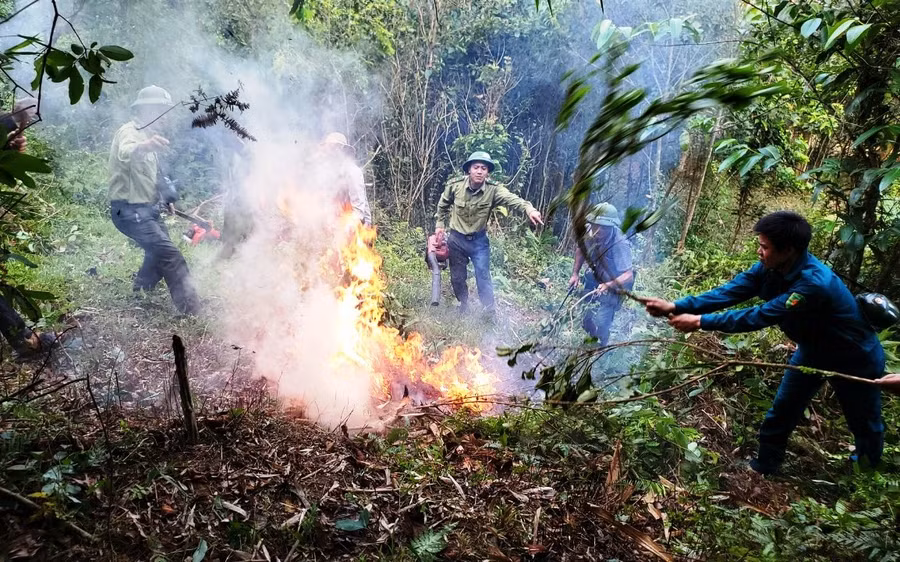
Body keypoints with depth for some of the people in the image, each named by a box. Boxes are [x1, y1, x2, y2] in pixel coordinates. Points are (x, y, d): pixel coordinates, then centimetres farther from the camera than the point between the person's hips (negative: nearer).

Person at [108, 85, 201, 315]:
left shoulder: (146, 135, 16)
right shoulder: (129, 131, -15)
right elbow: (126, 153, -41)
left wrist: (166, 197, 14)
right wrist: (146, 146, -63)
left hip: (147, 208, 10)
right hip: (130, 210, -10)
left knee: (159, 254, 20)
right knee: (169, 254, -17)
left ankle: (139, 295, 37)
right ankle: (191, 308, -17)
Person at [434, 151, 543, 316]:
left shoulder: (493, 190, -20)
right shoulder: (455, 185, -15)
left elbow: (512, 199, -40)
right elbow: (443, 205, 6)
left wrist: (529, 209, -58)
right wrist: (440, 224, 8)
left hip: (479, 240, -2)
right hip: (456, 239, 2)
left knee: (483, 277, -2)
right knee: (457, 278, 14)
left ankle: (490, 313, 13)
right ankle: (464, 307, 38)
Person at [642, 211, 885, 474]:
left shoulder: (814, 283, -42)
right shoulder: (772, 266, -19)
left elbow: (759, 317, -42)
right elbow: (731, 291, -22)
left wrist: (700, 322, -40)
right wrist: (676, 307, -32)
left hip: (856, 359, -6)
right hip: (812, 350, 6)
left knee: (865, 423, 19)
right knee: (781, 412, 11)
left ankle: (870, 473, 47)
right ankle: (765, 465, 29)